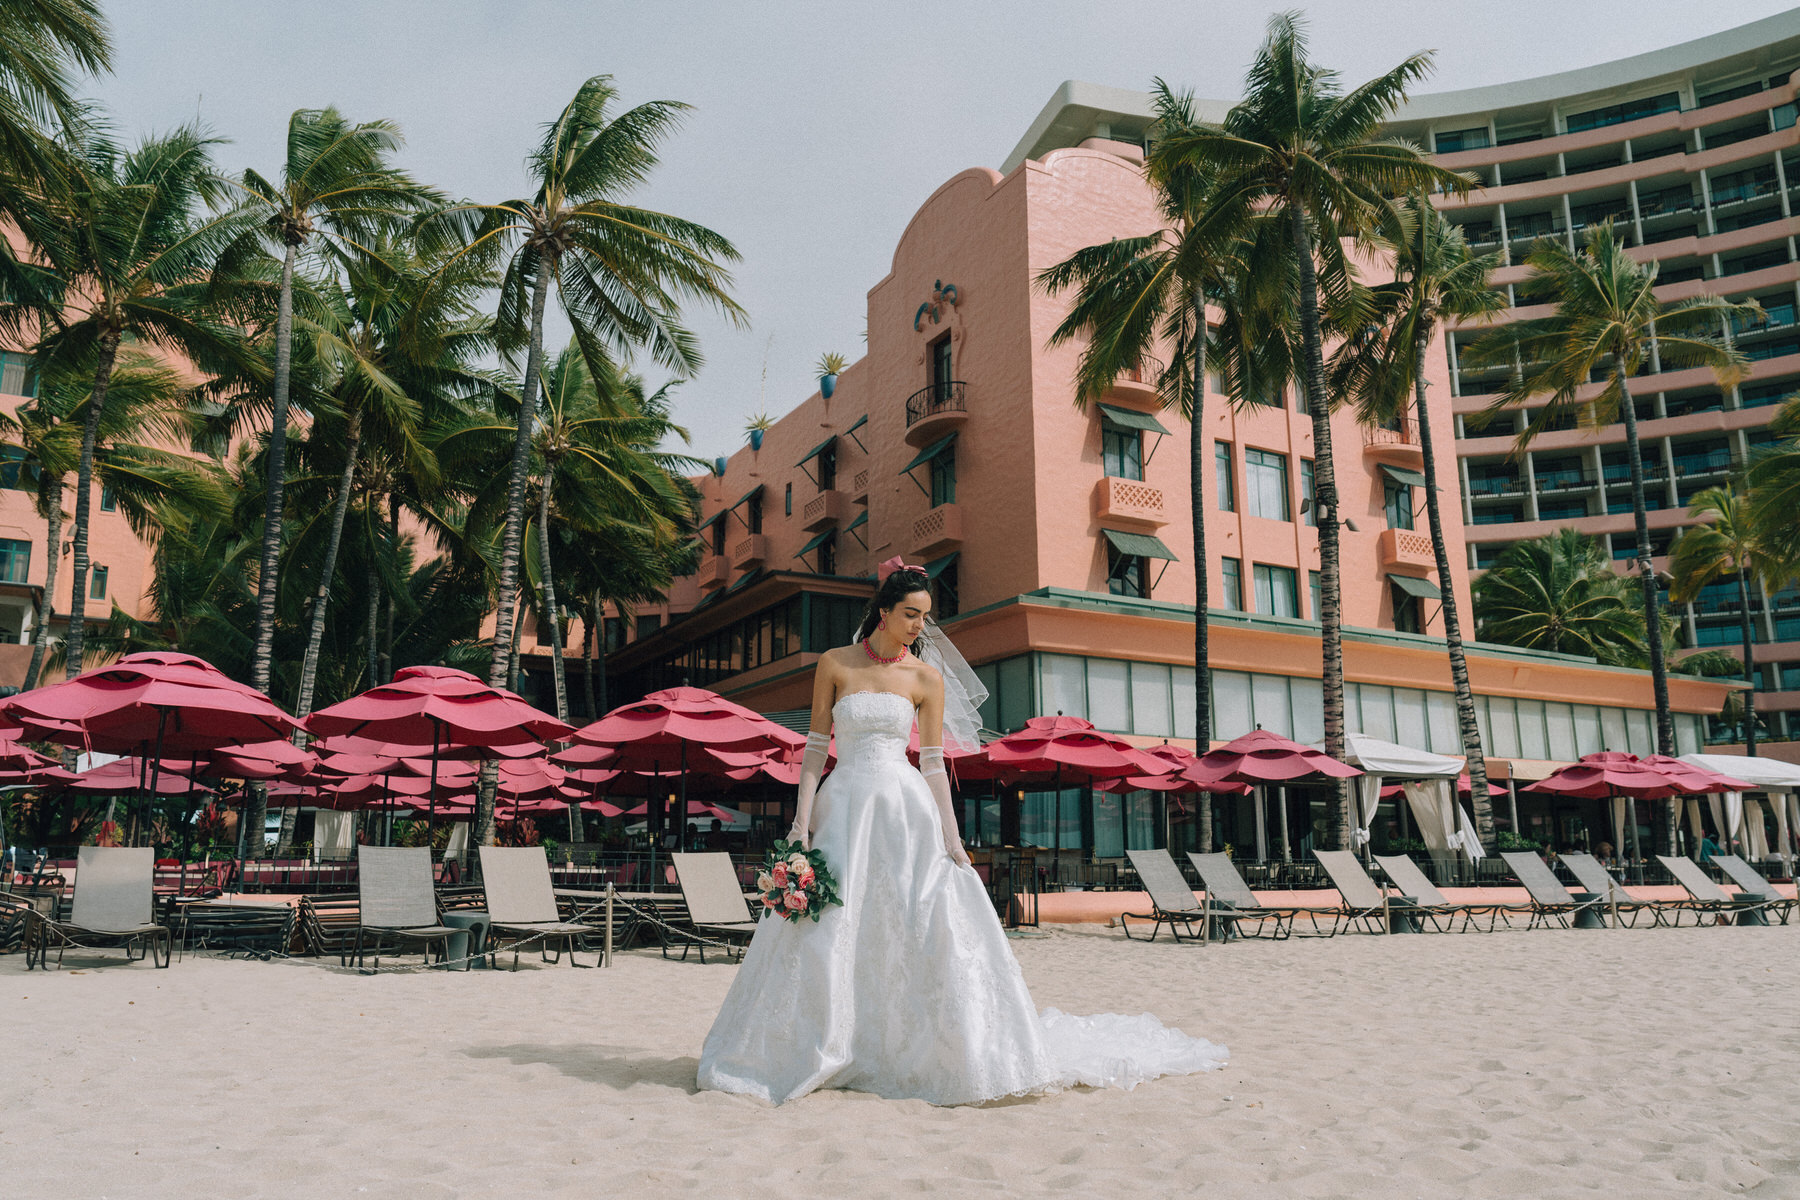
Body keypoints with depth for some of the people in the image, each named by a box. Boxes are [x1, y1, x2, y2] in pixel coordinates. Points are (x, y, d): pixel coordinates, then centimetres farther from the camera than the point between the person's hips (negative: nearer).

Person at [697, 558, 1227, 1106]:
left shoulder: (927, 678, 4)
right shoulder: (835, 665, 3)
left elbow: (934, 765, 3)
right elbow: (816, 748, 3)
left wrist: (953, 841, -3)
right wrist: (802, 820, -6)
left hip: (904, 810, 0)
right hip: (842, 807, 0)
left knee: (928, 927, -6)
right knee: (825, 931, 0)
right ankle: (812, 1054, 16)